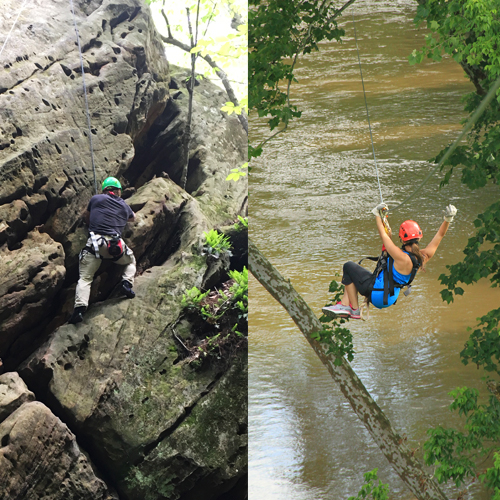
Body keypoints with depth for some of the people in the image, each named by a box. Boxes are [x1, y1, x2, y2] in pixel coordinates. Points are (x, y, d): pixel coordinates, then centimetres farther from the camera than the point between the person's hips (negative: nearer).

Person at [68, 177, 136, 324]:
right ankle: (127, 282, 6)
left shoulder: (96, 199, 15)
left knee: (85, 278, -1)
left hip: (95, 242, -2)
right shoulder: (124, 206, 21)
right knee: (131, 260, 32)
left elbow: (86, 216, 31)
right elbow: (133, 217, 44)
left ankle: (79, 308, -21)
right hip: (116, 244, 2)